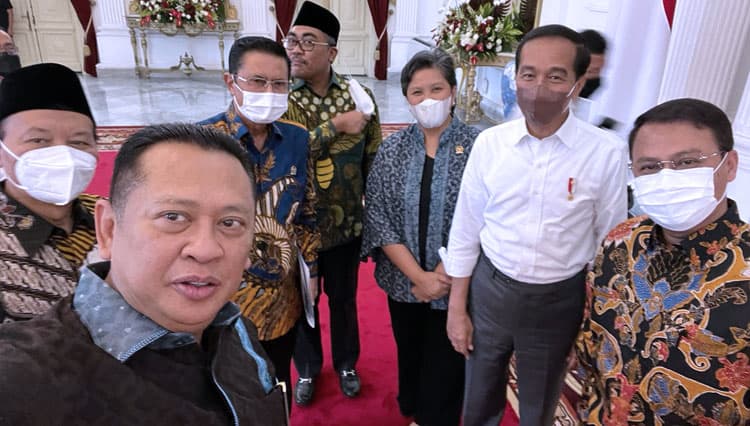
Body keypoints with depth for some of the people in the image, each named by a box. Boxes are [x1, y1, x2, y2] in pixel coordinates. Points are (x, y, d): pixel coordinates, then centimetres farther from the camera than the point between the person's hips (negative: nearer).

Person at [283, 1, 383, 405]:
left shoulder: (359, 95, -5)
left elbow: (373, 159, 0)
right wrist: (336, 125, -25)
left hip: (346, 224, 1)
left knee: (344, 299, 20)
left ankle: (346, 363, 45)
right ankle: (307, 367, 44)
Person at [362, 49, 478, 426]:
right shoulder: (391, 149, -3)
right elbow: (378, 217, -7)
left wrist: (443, 276, -15)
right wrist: (418, 276, -14)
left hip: (456, 286, -3)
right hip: (403, 282, 3)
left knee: (445, 364, 15)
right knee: (409, 356, 23)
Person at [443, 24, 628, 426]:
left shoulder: (607, 153, -14)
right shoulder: (489, 143, -9)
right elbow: (465, 230, -2)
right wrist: (456, 308, 0)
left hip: (559, 301, -1)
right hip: (490, 290, 2)